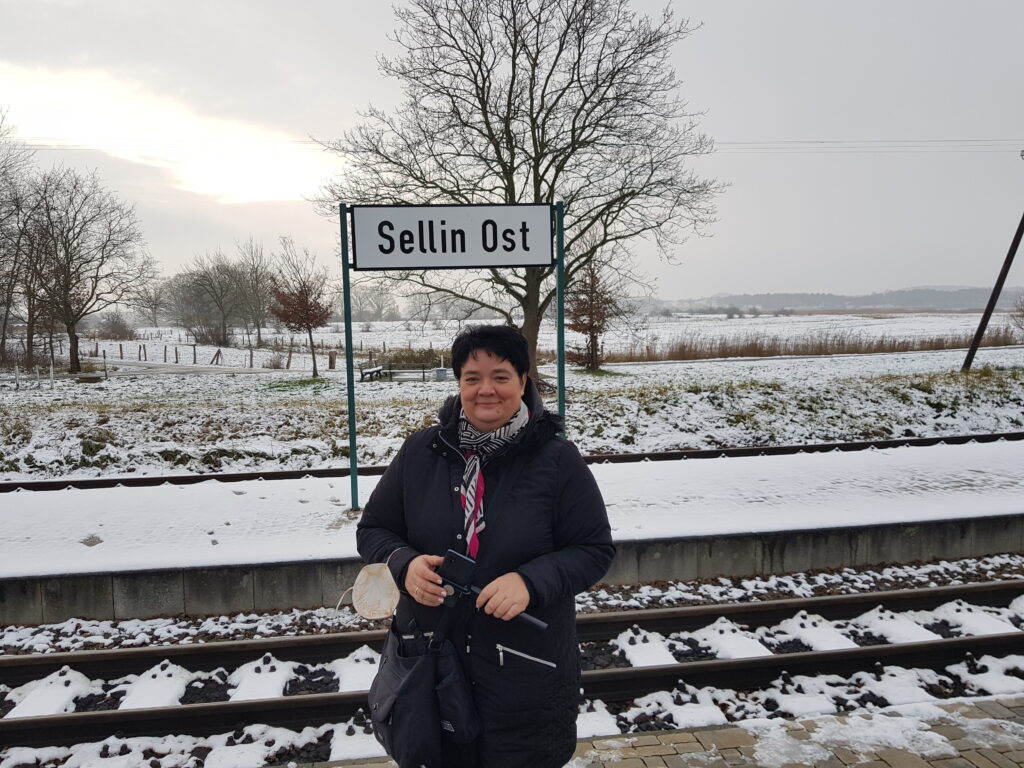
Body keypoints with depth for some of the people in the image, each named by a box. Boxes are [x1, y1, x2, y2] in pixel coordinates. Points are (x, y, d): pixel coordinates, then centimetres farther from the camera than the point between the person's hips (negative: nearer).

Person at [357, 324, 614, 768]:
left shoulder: (556, 459, -10)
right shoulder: (420, 452, -3)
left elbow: (594, 549, -6)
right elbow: (373, 530, 6)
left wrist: (532, 581, -23)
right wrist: (404, 564, -16)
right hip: (431, 662, 3)